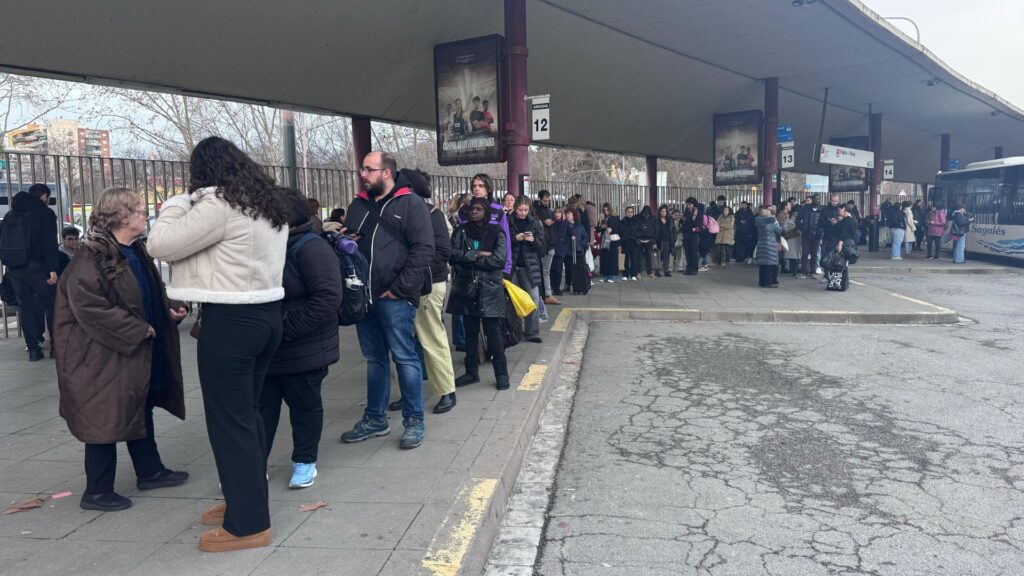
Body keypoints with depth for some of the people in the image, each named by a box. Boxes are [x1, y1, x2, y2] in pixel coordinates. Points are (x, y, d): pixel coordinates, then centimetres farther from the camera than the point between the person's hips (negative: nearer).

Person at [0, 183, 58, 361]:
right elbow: (50, 243, -14)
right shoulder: (45, 213, -5)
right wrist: (53, 269, -17)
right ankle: (56, 344, 4)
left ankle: (33, 348, 11)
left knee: (25, 306, 10)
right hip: (36, 267, -6)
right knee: (51, 304, 4)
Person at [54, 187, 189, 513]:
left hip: (137, 356, 10)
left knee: (140, 413, 19)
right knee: (107, 421, 1)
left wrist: (170, 309, 0)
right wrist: (139, 330, -22)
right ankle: (97, 491, 16)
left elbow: (150, 297, 20)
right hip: (104, 358, -10)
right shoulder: (92, 259, -20)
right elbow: (90, 307, -26)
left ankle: (149, 471, 34)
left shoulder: (135, 253, 10)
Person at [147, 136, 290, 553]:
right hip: (266, 313, 9)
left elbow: (160, 245, -12)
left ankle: (248, 524, 10)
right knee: (247, 413, 19)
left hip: (230, 320, -9)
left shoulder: (217, 203, -15)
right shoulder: (267, 203, 12)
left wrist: (177, 203, 3)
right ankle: (247, 501, 33)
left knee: (228, 420, 1)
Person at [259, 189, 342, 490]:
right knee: (262, 408, 12)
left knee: (305, 406, 9)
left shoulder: (311, 248, -17)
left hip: (303, 351, -7)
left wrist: (286, 329, -25)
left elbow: (327, 299, -26)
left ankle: (305, 461, 25)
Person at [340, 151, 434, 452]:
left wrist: (400, 289, -14)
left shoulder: (411, 204, -4)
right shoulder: (358, 206, 16)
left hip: (395, 299, -6)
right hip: (364, 296, 6)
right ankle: (375, 418, 26)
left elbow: (423, 249, -11)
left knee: (405, 358, -1)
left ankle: (414, 420, 11)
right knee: (374, 359, 15)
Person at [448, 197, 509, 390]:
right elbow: (452, 255, -6)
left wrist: (468, 260, -8)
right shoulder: (460, 231, 8)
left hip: (490, 289, -3)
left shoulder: (496, 232, 0)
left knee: (493, 332, -3)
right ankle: (471, 372, 21)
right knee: (470, 332, 11)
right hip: (467, 288, 3)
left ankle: (501, 374, 6)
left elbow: (499, 260, -14)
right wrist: (477, 255, -15)